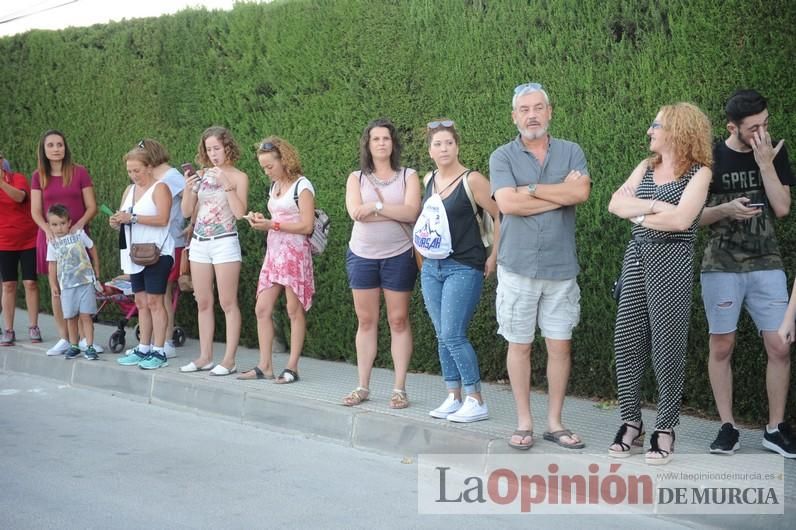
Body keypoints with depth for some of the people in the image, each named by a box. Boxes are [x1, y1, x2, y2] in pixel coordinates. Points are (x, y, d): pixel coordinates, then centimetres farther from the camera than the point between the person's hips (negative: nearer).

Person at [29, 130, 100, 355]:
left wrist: (78, 226, -17)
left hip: (78, 236, -2)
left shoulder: (79, 172, 0)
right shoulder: (38, 176, 6)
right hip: (51, 237, 2)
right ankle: (63, 339, 9)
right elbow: (35, 211, 2)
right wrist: (49, 230, -16)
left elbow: (92, 207, -1)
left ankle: (85, 338, 2)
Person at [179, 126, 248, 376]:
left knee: (228, 303, -3)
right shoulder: (202, 174, 10)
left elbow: (240, 212, -14)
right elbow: (187, 212, 8)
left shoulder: (238, 177, -2)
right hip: (199, 242, 5)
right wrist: (189, 187, -7)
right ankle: (205, 357, 16)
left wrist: (226, 184, -18)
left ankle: (229, 360, -1)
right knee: (203, 303, 9)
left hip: (224, 242, -5)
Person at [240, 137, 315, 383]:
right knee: (262, 309, 2)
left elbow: (307, 226, -14)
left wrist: (271, 224, -16)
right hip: (274, 251, 8)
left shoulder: (302, 186, -8)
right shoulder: (274, 186, 15)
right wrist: (261, 221, 2)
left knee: (295, 311, -2)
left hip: (295, 252, -8)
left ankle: (292, 367, 3)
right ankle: (264, 366, 8)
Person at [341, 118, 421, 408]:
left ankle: (399, 388, 6)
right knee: (366, 321, 6)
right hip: (362, 256, 2)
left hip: (398, 256, -2)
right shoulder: (356, 178, 7)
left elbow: (411, 212, -13)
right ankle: (363, 386, 13)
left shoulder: (408, 176, 4)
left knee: (399, 321, 0)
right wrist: (396, 212, -12)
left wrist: (376, 205, -16)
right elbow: (355, 212, -11)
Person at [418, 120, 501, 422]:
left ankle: (476, 402, -2)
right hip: (432, 267, 7)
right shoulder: (429, 180, 10)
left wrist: (493, 256, -10)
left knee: (453, 336, -11)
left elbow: (500, 216, -10)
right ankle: (453, 398, 15)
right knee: (442, 336, 7)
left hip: (464, 269, -7)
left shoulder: (472, 180, -10)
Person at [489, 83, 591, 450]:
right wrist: (561, 193, -10)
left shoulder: (570, 152, 6)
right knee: (519, 345, 6)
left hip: (561, 267, 1)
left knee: (560, 346, 5)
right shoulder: (502, 157, 1)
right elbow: (507, 203, -15)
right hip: (518, 266, -1)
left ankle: (555, 422, 17)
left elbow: (582, 192, -13)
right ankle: (523, 422, 17)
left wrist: (530, 189, -12)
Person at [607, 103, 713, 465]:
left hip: (671, 261, -6)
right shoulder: (646, 168, 14)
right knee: (626, 340, 2)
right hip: (637, 258, 6)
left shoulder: (698, 172, -4)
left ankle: (665, 428, 8)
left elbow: (681, 220, -18)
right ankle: (631, 424, 12)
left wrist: (637, 214, -6)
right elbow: (615, 204, 3)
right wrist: (654, 206, -10)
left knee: (667, 345, -3)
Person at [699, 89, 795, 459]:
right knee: (722, 346, 2)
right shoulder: (710, 158, -4)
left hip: (766, 265, 2)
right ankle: (727, 427, 13)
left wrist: (765, 164, -12)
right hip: (721, 265, -2)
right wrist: (725, 210, -19)